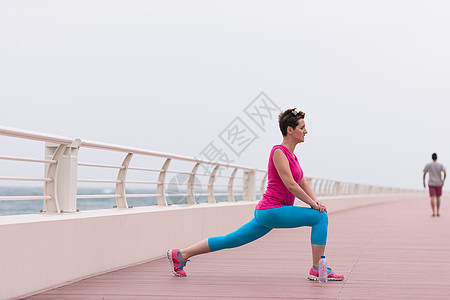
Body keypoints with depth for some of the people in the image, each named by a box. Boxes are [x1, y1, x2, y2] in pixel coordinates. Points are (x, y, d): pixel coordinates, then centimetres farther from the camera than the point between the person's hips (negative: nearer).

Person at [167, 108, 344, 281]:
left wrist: (316, 201, 1)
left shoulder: (291, 155, 17)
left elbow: (303, 183, 17)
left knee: (230, 241, 12)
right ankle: (317, 270, -10)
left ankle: (180, 254, 16)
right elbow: (290, 184, -18)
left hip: (266, 213, 9)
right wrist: (313, 204, -14)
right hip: (272, 210, -9)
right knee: (320, 217, -13)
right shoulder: (278, 152, -12)